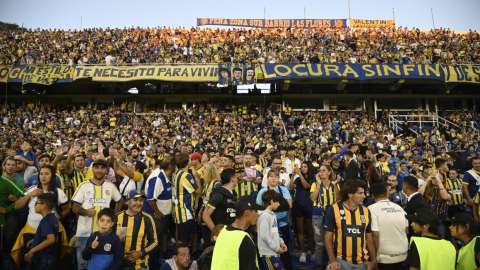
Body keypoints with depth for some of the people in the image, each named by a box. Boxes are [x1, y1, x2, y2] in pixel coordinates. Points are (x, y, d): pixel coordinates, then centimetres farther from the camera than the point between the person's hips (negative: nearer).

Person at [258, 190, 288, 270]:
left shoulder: (273, 215, 13)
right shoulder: (265, 216, -17)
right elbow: (264, 236, -22)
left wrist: (281, 242, 5)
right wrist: (277, 248, -14)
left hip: (274, 252, 9)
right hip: (268, 253, -9)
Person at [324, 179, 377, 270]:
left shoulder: (366, 211, 3)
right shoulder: (334, 210, -9)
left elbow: (369, 238, 9)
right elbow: (328, 236, -6)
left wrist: (373, 261, 3)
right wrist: (332, 260, -11)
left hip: (362, 262, 4)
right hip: (340, 261, -3)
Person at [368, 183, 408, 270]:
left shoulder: (372, 209, -14)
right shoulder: (399, 207, 2)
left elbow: (375, 235, -19)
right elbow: (406, 231, 8)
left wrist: (374, 258, -10)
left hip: (386, 257, -5)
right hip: (403, 254, 5)